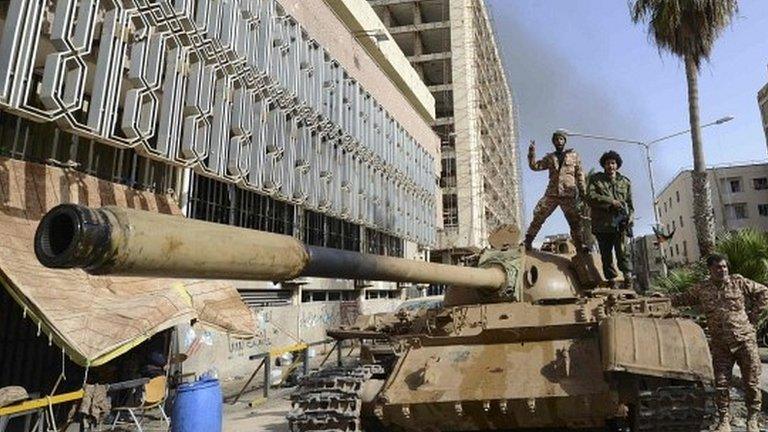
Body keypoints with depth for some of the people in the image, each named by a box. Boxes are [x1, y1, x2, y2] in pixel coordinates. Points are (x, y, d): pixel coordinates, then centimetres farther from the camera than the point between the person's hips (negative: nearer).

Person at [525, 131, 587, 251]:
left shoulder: (574, 156, 12)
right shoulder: (549, 158, 16)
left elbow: (579, 174, 10)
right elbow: (535, 166, 6)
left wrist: (582, 191, 2)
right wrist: (532, 153, -8)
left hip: (569, 195, -1)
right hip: (551, 193, 1)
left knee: (575, 221, 3)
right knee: (538, 216, -8)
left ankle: (580, 247, 13)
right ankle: (527, 242, -4)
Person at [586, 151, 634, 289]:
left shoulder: (625, 182, 17)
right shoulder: (595, 179, 10)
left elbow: (630, 204, 18)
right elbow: (590, 197, -6)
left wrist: (629, 217, 2)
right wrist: (611, 201, -14)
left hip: (620, 223, 0)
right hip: (602, 224, 0)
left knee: (622, 251, -15)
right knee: (606, 255, 4)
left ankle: (628, 277, -12)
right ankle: (612, 281, 11)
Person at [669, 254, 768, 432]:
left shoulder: (739, 282, 0)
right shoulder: (701, 289, 2)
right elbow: (682, 299, 12)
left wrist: (753, 315, 3)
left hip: (745, 339, -1)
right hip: (720, 344, 1)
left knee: (751, 381, 7)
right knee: (721, 383, 5)